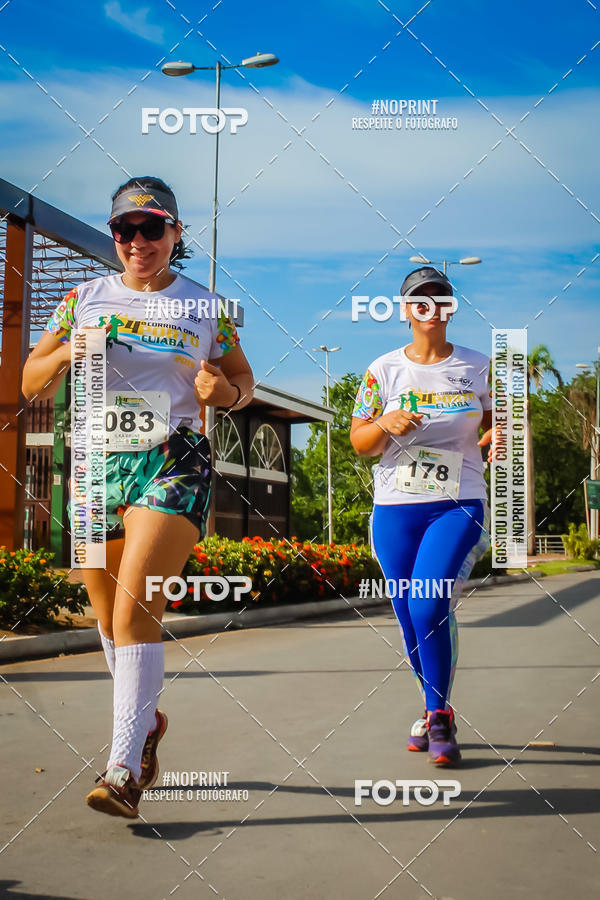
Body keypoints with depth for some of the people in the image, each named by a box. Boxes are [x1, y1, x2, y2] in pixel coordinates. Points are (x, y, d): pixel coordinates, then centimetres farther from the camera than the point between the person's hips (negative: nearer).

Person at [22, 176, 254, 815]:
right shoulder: (86, 298, 11)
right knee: (108, 614, 10)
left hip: (175, 463, -3)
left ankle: (124, 769, -17)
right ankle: (146, 720, 35)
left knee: (134, 602, -19)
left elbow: (242, 383, 15)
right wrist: (67, 354, -12)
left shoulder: (206, 307, 7)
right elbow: (31, 384, 9)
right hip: (98, 462, 3)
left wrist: (225, 390, -8)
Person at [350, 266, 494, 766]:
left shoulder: (479, 367, 7)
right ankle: (436, 711, 27)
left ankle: (438, 716, -3)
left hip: (459, 505, -2)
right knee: (411, 618, 5)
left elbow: (498, 426, 13)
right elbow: (359, 443, 7)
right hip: (395, 509, 2)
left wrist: (500, 435, -10)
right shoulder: (384, 369, 7)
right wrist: (387, 424, -14)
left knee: (429, 606, -20)